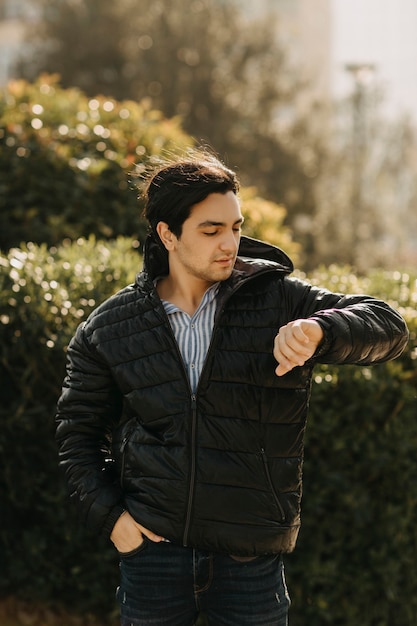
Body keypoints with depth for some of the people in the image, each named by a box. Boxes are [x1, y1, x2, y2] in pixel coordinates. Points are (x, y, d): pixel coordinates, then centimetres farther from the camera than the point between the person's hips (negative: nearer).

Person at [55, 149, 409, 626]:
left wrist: (319, 329, -28)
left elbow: (389, 328, -8)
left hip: (251, 559, -1)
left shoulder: (278, 300, -3)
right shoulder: (109, 328, 1)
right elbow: (78, 430, 11)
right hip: (153, 549, 1)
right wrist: (109, 515, -1)